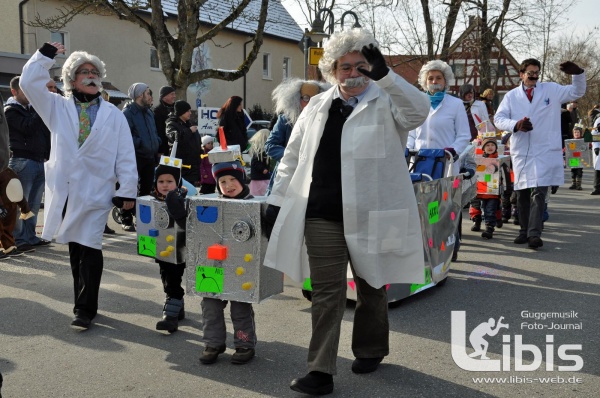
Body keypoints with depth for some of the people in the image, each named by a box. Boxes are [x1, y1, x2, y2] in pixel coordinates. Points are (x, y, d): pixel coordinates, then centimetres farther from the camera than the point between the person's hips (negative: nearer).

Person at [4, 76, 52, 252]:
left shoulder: (31, 109, 19)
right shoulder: (10, 110, -3)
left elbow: (44, 131, 20)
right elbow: (28, 128, -17)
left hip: (39, 161, 7)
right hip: (22, 161, -7)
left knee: (34, 204, 10)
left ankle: (30, 236, 18)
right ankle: (18, 240, 1)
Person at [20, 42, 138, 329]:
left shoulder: (113, 115, 6)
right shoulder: (57, 107, 11)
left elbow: (126, 155, 2)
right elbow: (30, 83, 0)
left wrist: (127, 191, -4)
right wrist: (45, 56, -3)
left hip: (96, 192, -2)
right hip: (65, 189, 2)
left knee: (89, 249, -5)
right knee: (75, 248, 10)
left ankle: (85, 309, 3)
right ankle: (85, 304, 22)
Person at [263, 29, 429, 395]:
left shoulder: (386, 103, -1)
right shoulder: (317, 106, 12)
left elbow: (419, 111, -22)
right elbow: (293, 157, 15)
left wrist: (384, 74, -29)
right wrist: (277, 200, 12)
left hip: (371, 214, -2)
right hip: (322, 215, 3)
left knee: (372, 287, 15)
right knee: (326, 292, 1)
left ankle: (370, 350, 36)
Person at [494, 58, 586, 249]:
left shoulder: (551, 90, 9)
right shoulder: (511, 96, 9)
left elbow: (577, 92, 8)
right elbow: (498, 118, 2)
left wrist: (577, 73, -11)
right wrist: (516, 124, -17)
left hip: (545, 151, -2)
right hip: (521, 152, 2)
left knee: (538, 192, -13)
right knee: (522, 194, 9)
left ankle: (534, 233, -17)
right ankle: (524, 231, 21)